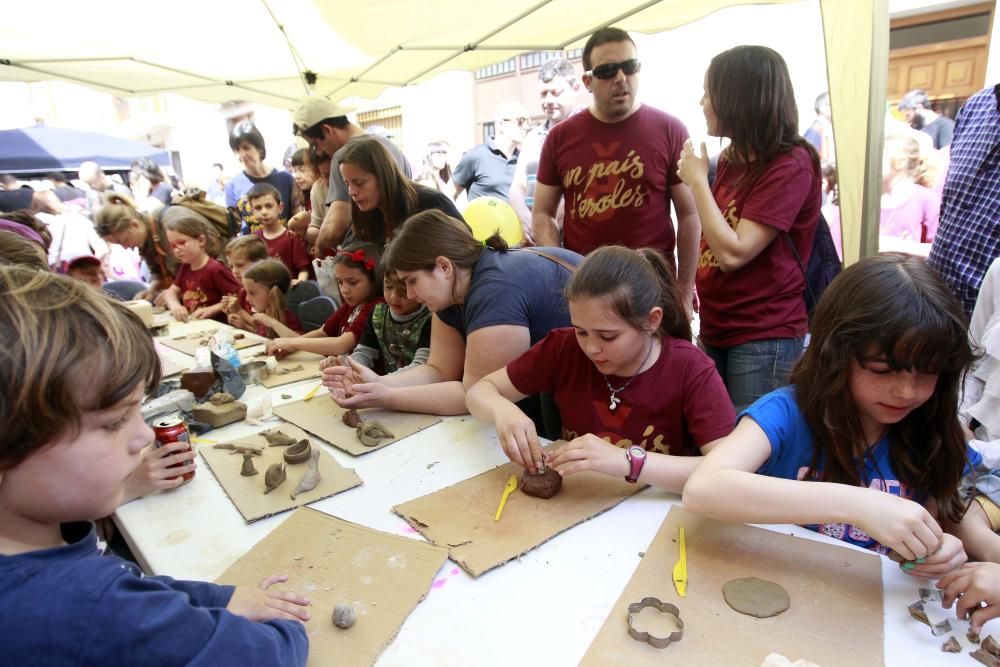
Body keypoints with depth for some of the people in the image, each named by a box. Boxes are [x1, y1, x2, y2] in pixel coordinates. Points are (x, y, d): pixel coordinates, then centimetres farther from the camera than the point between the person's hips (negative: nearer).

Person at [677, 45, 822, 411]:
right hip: (715, 329, 8)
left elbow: (733, 253, -23)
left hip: (763, 339, -8)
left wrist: (698, 179, -15)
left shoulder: (790, 166, -15)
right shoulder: (731, 159, 10)